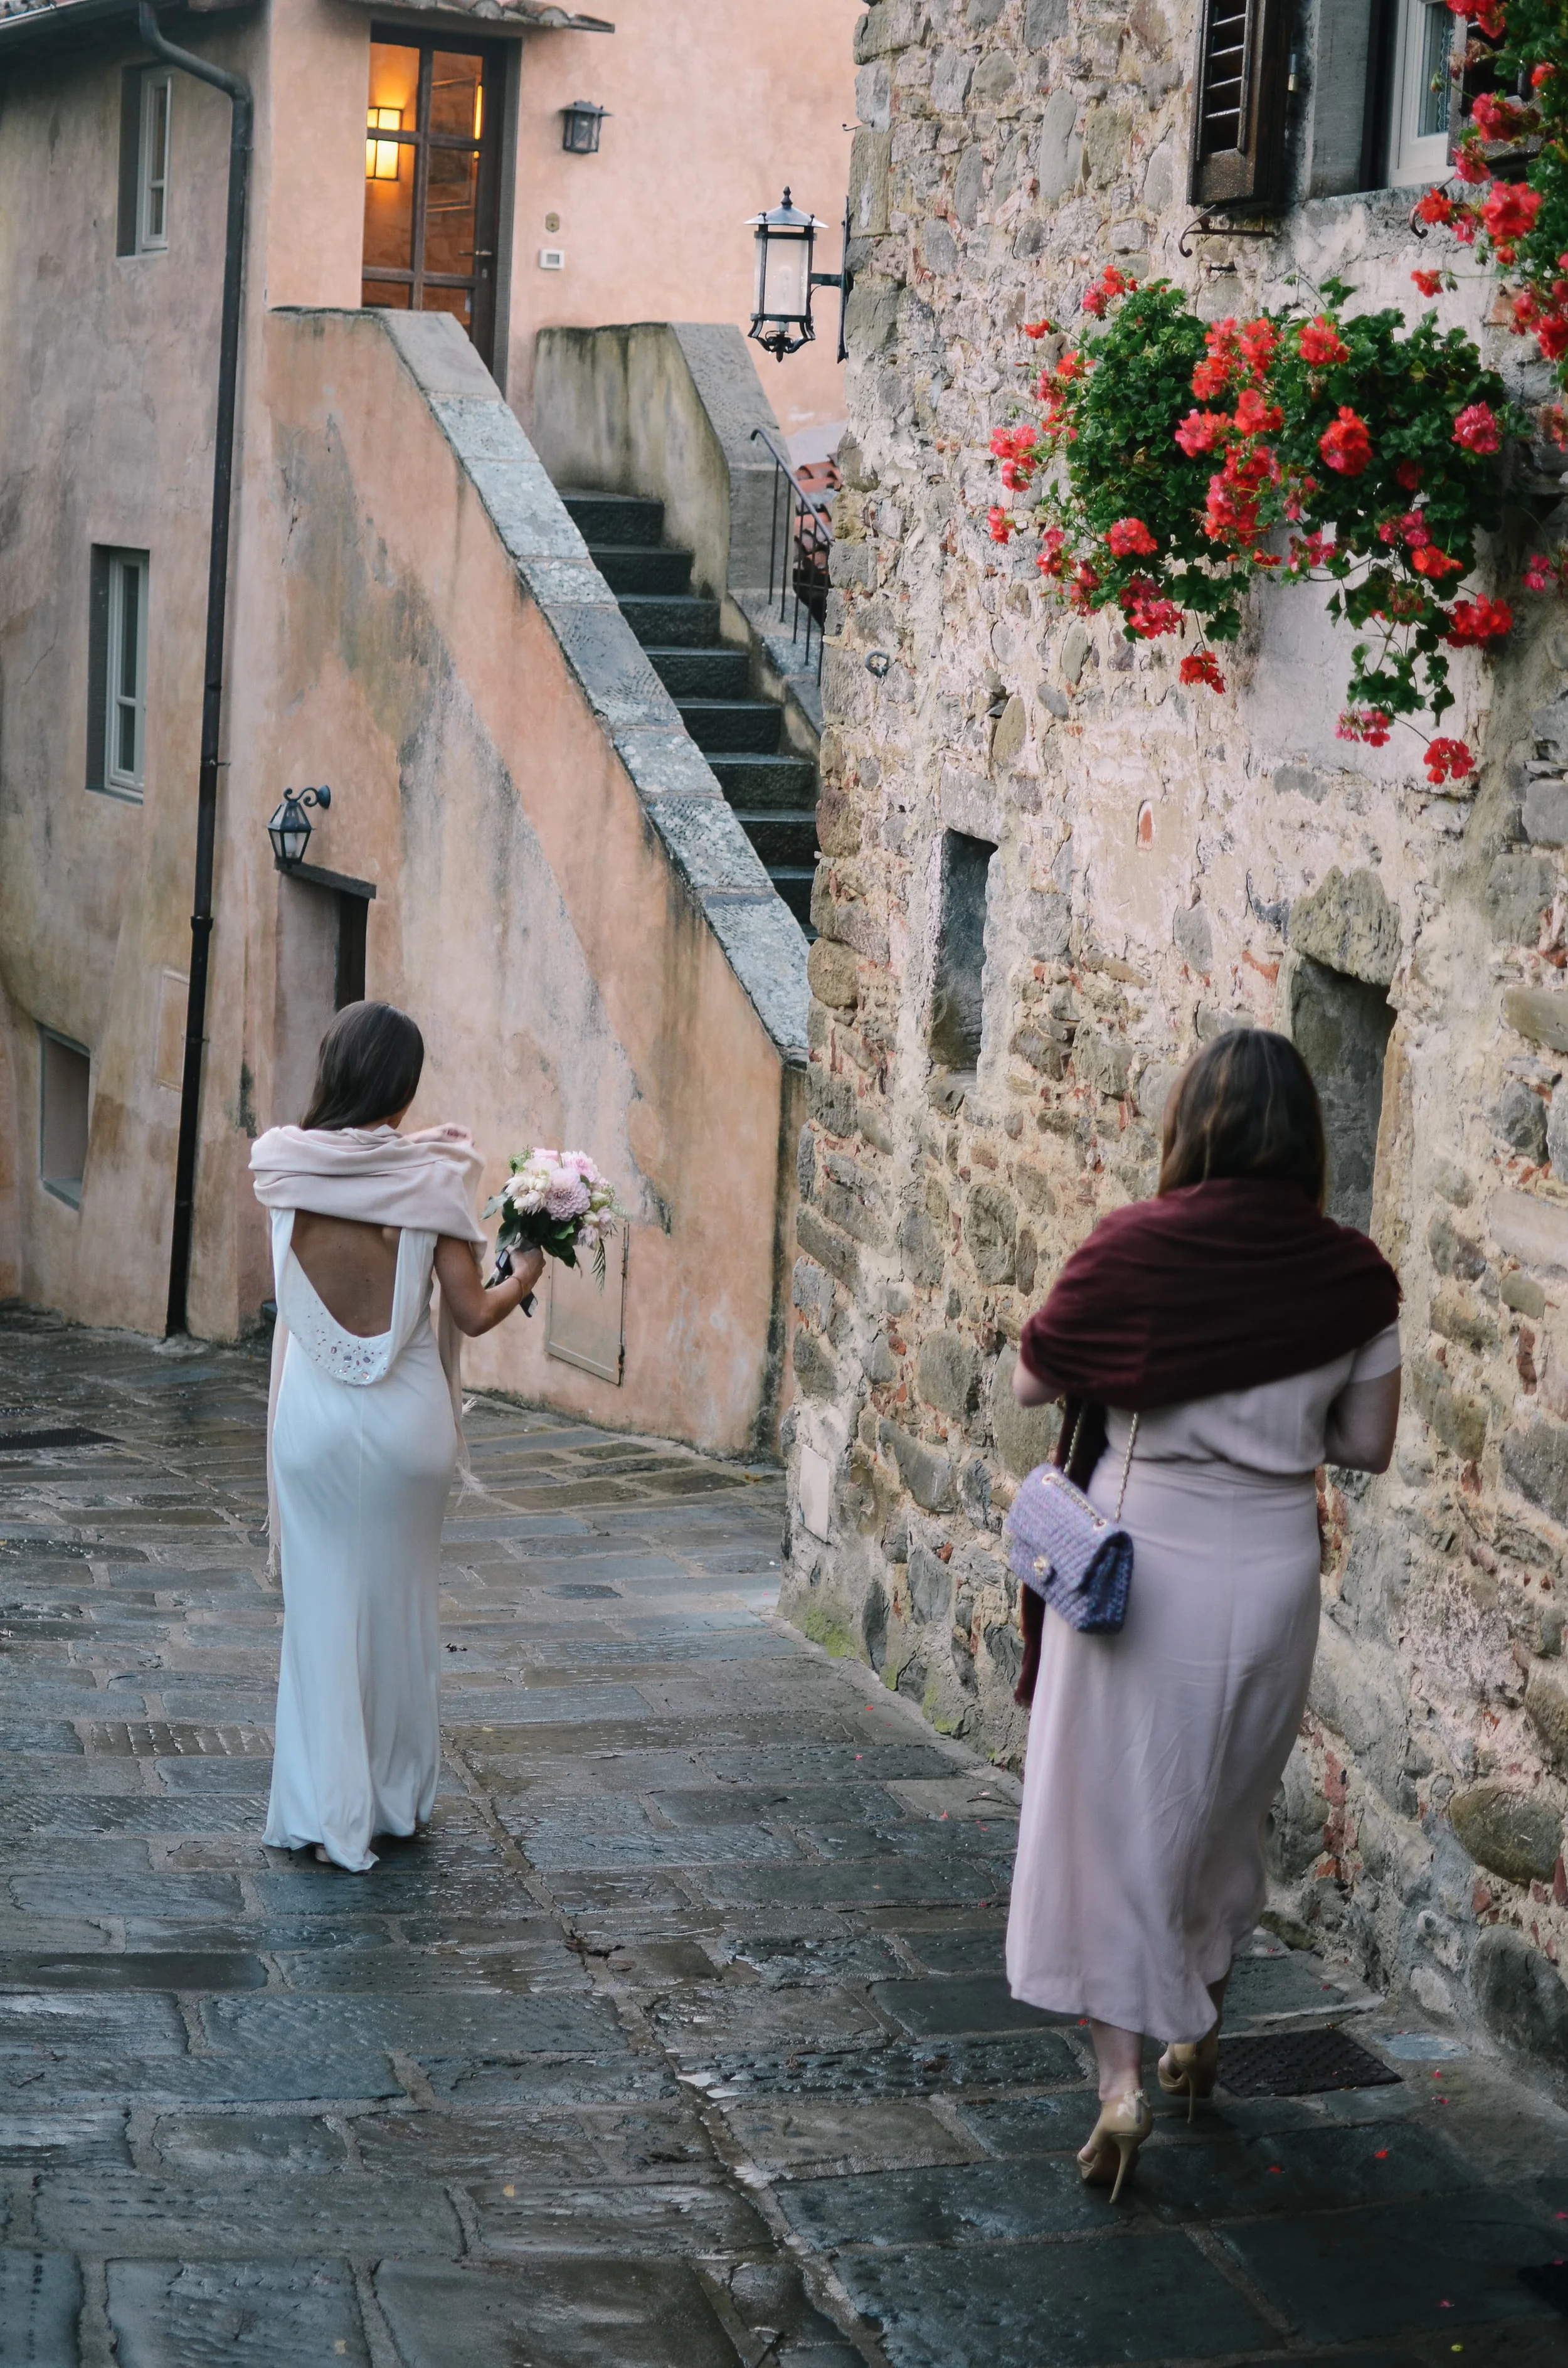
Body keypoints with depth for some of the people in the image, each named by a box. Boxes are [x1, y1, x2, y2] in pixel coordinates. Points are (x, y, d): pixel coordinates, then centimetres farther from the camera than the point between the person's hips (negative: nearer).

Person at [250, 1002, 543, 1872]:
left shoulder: (282, 1165, -7)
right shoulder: (429, 1177, -11)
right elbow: (472, 1312, -8)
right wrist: (525, 1276, 11)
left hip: (317, 1420, 1)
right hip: (406, 1420, 0)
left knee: (322, 1609, 9)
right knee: (401, 1606, 15)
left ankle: (328, 1815, 8)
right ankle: (399, 1796, 27)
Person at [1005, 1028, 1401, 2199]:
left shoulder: (1134, 1247, -13)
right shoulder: (1352, 1276, -6)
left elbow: (1034, 1380, -2)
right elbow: (1370, 1443, 1)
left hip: (1138, 1565, -3)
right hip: (1271, 1574, 3)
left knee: (1117, 1813, 5)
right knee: (1227, 1810, 22)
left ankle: (1122, 2078, -4)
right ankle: (1200, 2028, 38)